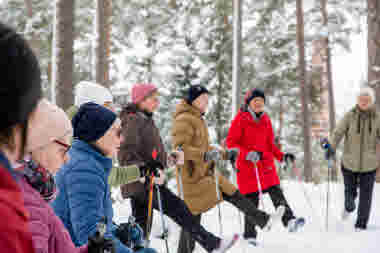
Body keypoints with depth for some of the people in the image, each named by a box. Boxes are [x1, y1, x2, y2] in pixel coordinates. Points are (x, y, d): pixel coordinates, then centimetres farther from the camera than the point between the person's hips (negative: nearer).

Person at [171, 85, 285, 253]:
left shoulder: (198, 119, 16)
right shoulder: (184, 120, -15)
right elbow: (180, 148, -25)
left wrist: (224, 154, 19)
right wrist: (205, 155, -35)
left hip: (207, 173, 10)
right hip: (193, 177, -10)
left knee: (234, 195, 10)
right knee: (193, 217, -2)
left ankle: (264, 221, 18)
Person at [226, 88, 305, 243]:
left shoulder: (265, 119, 13)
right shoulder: (241, 119, -4)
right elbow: (230, 142, -9)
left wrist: (282, 157, 5)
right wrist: (247, 153, -23)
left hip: (266, 165, 5)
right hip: (247, 166, -4)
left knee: (277, 193, -11)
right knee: (252, 201, 0)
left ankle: (290, 221, -22)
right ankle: (250, 235, 12)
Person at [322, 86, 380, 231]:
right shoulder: (350, 116, -6)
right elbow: (338, 132, -13)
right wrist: (331, 145, -29)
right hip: (349, 163, -1)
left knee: (366, 195, 3)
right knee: (350, 192, 12)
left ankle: (361, 225, 17)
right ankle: (349, 207, 47)